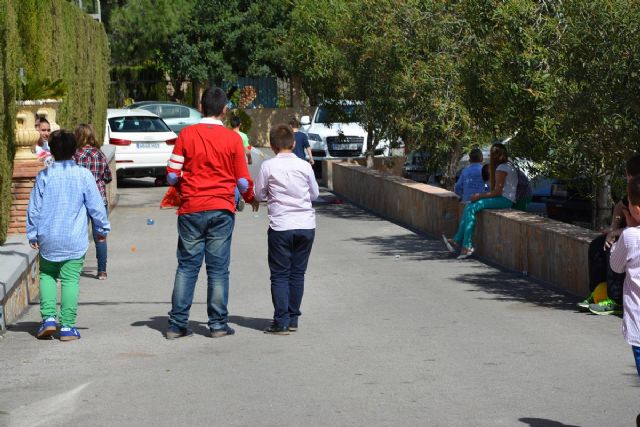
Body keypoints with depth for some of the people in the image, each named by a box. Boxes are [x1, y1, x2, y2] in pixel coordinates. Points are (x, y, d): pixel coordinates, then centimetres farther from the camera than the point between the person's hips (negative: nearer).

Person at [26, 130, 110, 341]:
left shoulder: (44, 176, -3)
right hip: (74, 240, -1)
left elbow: (34, 208, 2)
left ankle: (48, 317, 4)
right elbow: (96, 206, 0)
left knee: (47, 276, 17)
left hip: (48, 238, 1)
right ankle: (67, 326, 0)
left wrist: (32, 234, 14)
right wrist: (103, 228, 14)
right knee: (71, 280, 2)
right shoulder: (84, 175, -5)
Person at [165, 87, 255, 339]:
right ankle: (218, 324, 8)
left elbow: (172, 175, -1)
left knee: (187, 266, 6)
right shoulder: (232, 138, -2)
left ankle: (177, 325, 6)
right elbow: (243, 180, 1)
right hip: (222, 209, -1)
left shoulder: (186, 134, -1)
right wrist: (250, 198, 22)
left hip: (191, 209, 1)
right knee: (218, 268, 5)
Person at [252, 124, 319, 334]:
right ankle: (293, 319, 14)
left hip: (281, 226, -3)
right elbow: (315, 193, 13)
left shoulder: (268, 166, -6)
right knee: (297, 273, 11)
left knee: (280, 275, 2)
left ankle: (281, 322, -2)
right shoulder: (304, 166, 2)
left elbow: (259, 194, 2)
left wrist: (256, 201, 24)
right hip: (306, 224, 3)